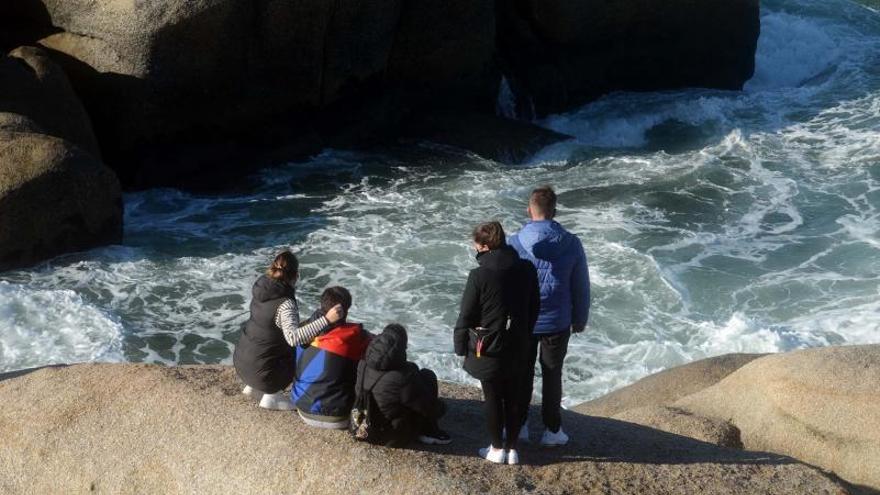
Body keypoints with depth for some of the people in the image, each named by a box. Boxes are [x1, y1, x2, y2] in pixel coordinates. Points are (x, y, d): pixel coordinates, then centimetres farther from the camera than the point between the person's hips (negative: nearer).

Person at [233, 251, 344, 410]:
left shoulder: (261, 287, -3)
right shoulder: (285, 304, -27)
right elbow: (293, 337, -44)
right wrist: (327, 320, -48)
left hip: (241, 361, 8)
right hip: (261, 371, -8)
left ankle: (253, 387, 23)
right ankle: (271, 396, 6)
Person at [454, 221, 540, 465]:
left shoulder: (480, 276, -19)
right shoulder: (526, 269, -3)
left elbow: (466, 317, -12)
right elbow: (534, 307, 8)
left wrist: (461, 348, 0)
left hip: (489, 351, -4)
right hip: (518, 348, 4)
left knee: (493, 399, 9)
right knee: (514, 398, 13)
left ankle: (497, 449, 20)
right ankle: (512, 448, 22)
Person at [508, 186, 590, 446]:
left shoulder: (514, 244, -14)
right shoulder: (571, 244, -10)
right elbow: (581, 286, -2)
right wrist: (580, 318, 13)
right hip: (557, 323, 0)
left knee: (522, 373, 18)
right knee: (552, 375, 15)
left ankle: (520, 425, 27)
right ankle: (552, 430, 21)